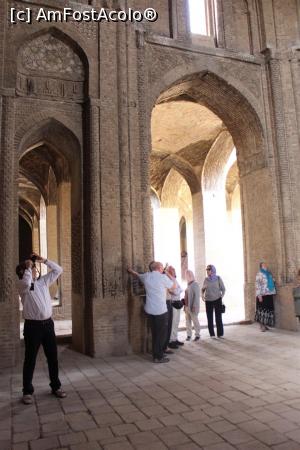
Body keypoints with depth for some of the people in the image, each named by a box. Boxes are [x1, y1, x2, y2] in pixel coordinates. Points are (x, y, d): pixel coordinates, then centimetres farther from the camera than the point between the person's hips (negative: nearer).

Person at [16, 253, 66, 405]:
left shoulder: (43, 281, 10)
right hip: (32, 325, -5)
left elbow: (58, 270, 12)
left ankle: (56, 386, 27)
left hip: (48, 324, 5)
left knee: (53, 357, 13)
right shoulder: (22, 285, -6)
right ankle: (27, 391, 20)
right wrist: (28, 267, -16)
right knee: (30, 360, 6)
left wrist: (44, 260, 3)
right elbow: (27, 282, -31)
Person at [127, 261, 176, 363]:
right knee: (162, 334, 2)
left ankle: (155, 355, 21)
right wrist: (168, 275, 17)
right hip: (161, 310, -6)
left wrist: (130, 270, 48)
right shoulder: (163, 277, -9)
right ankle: (159, 357, 4)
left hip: (150, 310, 6)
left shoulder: (146, 276, 7)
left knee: (155, 333, 15)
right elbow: (173, 286, 6)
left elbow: (137, 274, 28)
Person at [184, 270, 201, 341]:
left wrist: (194, 306, -20)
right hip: (187, 306, 7)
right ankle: (189, 335, 18)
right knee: (188, 321, 10)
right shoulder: (188, 284, 13)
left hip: (192, 307, -7)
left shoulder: (195, 284, -10)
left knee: (195, 320, 2)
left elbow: (197, 296, -16)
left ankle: (197, 335, 12)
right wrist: (185, 305, 12)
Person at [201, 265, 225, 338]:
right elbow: (203, 289, 12)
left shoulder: (218, 278, -4)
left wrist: (222, 296, -7)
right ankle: (212, 334, 11)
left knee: (218, 317, -1)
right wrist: (202, 295, -5)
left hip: (217, 300, -2)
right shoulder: (206, 279, 2)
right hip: (208, 301, 2)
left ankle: (220, 334, 8)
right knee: (209, 318, 2)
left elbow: (223, 289, 3)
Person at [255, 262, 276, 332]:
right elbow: (257, 285, -13)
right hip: (262, 295, -7)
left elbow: (272, 283, 21)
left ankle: (265, 325, 16)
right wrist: (259, 295, -19)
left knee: (268, 309, 8)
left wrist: (273, 293, 15)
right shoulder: (259, 274, -6)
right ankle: (262, 326, -1)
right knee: (262, 309, -6)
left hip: (269, 295, 7)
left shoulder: (269, 273, 16)